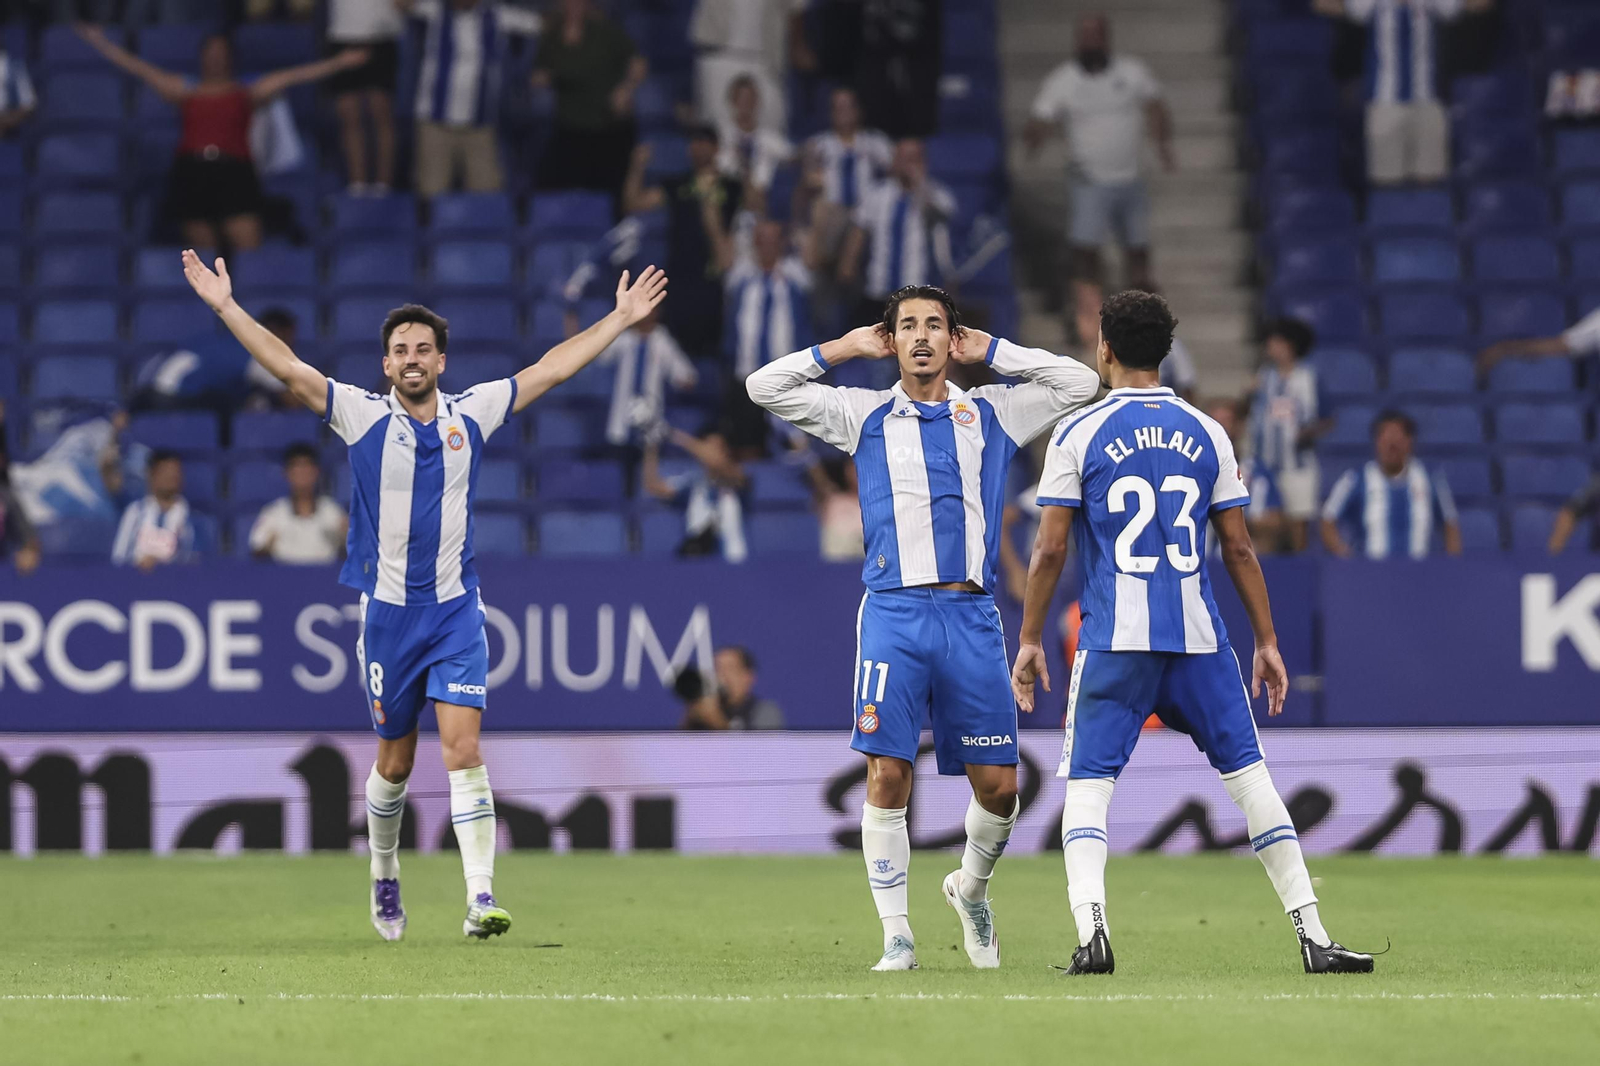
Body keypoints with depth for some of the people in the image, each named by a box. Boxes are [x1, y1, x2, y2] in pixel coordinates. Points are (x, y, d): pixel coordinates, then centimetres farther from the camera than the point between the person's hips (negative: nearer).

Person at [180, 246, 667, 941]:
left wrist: (621, 318, 10)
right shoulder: (362, 416, -2)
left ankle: (480, 898, -18)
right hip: (387, 613, 0)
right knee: (395, 761, 10)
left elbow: (552, 368, 9)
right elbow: (289, 368, -9)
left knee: (463, 749, -12)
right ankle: (384, 879, 33)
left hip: (455, 611, 0)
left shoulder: (470, 415, 4)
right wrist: (227, 308, -17)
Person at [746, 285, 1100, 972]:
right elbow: (765, 387, 12)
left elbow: (1079, 382, 14)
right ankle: (896, 934, -1)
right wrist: (847, 348, 14)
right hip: (894, 612, -1)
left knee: (998, 785, 0)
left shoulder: (990, 413, 15)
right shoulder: (865, 415, 13)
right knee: (888, 778, -9)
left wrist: (991, 350, 15)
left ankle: (971, 889, 29)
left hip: (972, 616, 1)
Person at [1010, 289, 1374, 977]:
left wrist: (1029, 641, 5)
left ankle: (1090, 931, -21)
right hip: (1200, 636, 2)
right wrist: (1267, 643, 13)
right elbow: (1239, 549, 8)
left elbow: (1049, 548, -3)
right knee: (1248, 773, 8)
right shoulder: (1207, 434, 9)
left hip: (1114, 639, -2)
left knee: (1087, 784, 0)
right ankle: (1312, 936, 5)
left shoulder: (1079, 433, 1)